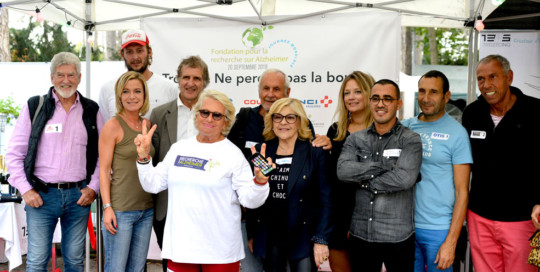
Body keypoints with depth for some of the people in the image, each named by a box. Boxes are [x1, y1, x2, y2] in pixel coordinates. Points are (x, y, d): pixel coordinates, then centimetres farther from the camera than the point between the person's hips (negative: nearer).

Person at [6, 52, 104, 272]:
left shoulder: (92, 110, 7)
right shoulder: (34, 107, 1)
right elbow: (14, 153, 2)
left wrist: (93, 187, -1)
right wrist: (25, 189, -6)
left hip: (79, 195, 2)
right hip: (41, 195, -1)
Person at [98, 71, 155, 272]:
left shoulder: (147, 125, 10)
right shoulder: (113, 126, -7)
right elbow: (104, 170, -8)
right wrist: (107, 207, -13)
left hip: (146, 209, 6)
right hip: (120, 210, -6)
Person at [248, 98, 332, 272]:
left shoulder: (315, 153, -4)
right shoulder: (262, 151, 5)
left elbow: (324, 199, -5)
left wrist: (321, 239, -9)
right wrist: (252, 234, 9)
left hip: (303, 237, -3)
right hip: (269, 238, 3)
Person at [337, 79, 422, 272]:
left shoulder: (410, 140, -3)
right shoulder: (355, 139, 7)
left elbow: (405, 178, -19)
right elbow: (343, 171, -11)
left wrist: (366, 182, -9)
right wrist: (385, 166, -14)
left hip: (398, 236, -3)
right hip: (360, 234, 3)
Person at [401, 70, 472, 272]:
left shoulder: (456, 132, -5)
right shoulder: (405, 127, 5)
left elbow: (462, 192, -7)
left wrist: (451, 242, -12)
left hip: (438, 230, -3)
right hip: (405, 225, 3)